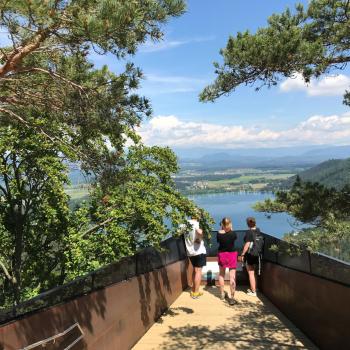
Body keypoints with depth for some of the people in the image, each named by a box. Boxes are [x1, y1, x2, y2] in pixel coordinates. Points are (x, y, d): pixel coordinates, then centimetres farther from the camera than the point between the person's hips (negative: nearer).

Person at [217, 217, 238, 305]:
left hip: (222, 254, 2)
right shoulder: (233, 233, -16)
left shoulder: (219, 233, -13)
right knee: (232, 277, 1)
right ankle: (232, 298, -2)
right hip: (232, 255, -2)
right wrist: (231, 229, 6)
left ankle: (222, 294, 30)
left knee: (221, 274, 20)